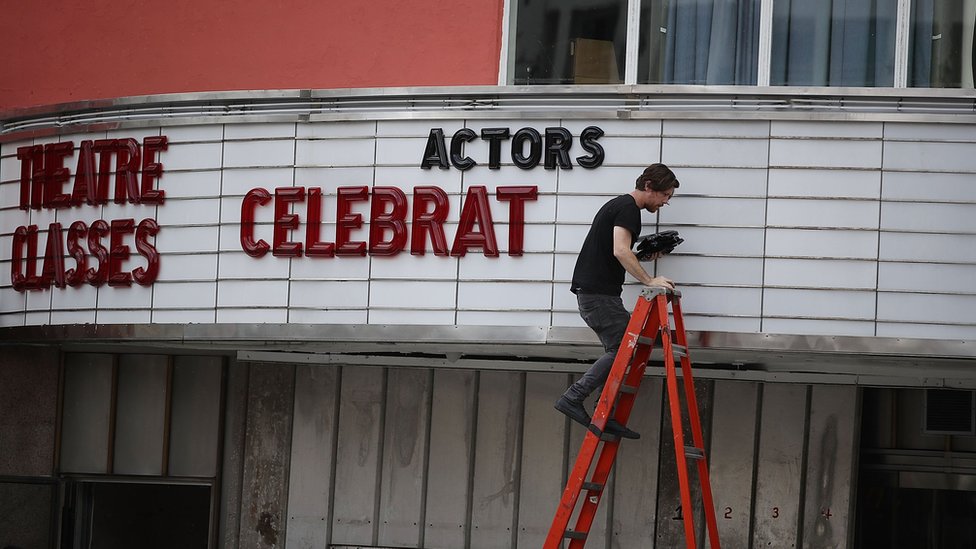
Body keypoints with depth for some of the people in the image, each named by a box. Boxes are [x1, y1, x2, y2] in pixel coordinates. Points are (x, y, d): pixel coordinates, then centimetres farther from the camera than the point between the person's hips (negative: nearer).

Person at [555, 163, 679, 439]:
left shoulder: (620, 205, 22)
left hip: (591, 292, 10)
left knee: (619, 350, 9)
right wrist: (649, 280, -23)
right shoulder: (628, 208, -11)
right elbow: (620, 251, -24)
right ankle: (572, 399, -12)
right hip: (598, 293, -10)